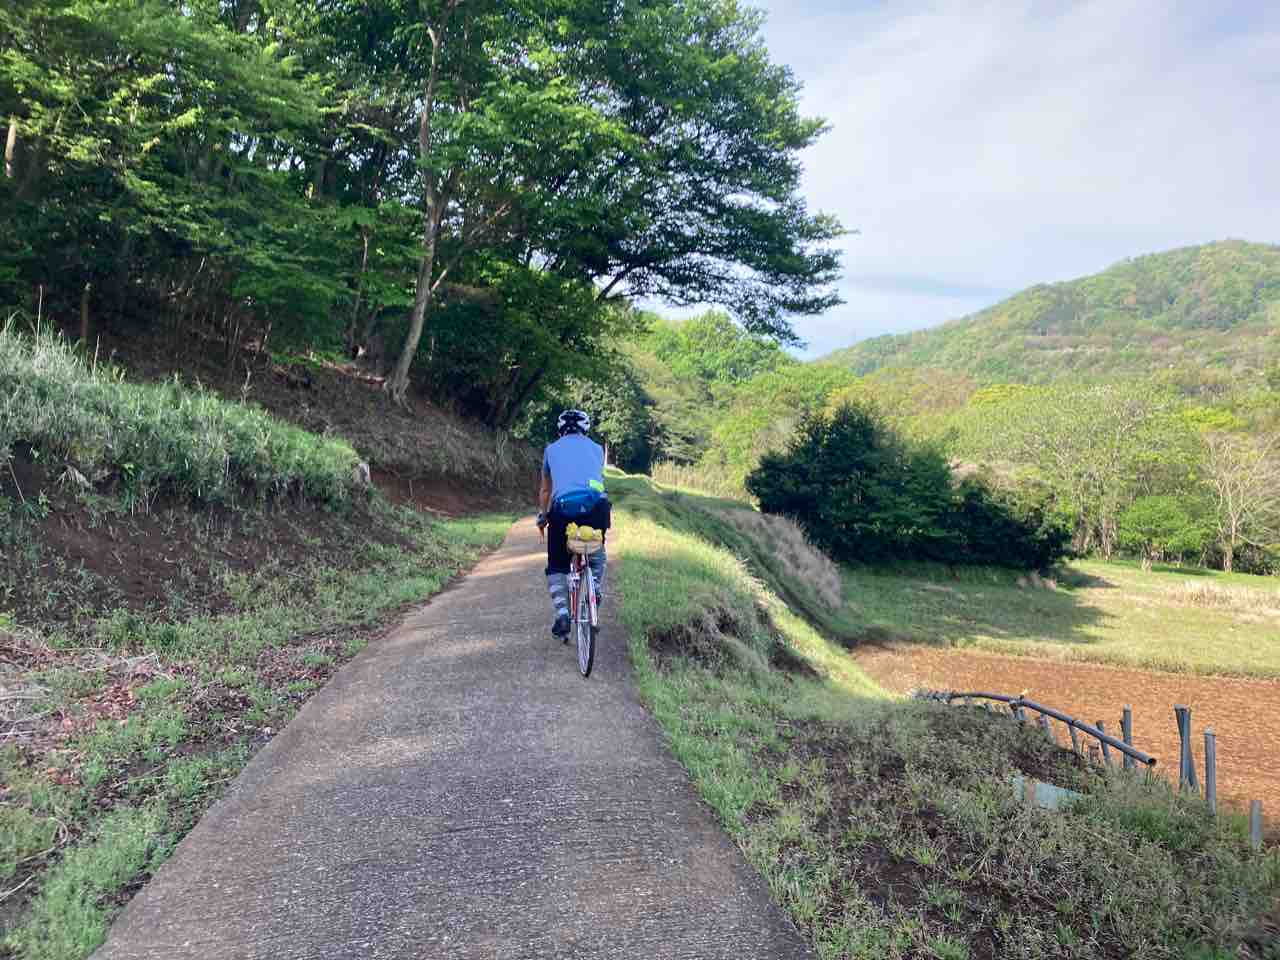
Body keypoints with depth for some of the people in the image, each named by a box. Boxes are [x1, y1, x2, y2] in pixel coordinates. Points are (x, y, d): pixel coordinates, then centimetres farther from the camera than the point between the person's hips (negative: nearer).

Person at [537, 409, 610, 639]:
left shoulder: (551, 449, 22)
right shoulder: (596, 448, 23)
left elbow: (545, 490, 29)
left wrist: (542, 516, 40)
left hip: (563, 508, -1)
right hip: (596, 505, 1)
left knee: (556, 566, 13)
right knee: (597, 550, 32)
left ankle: (562, 614, -2)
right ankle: (596, 586, 14)